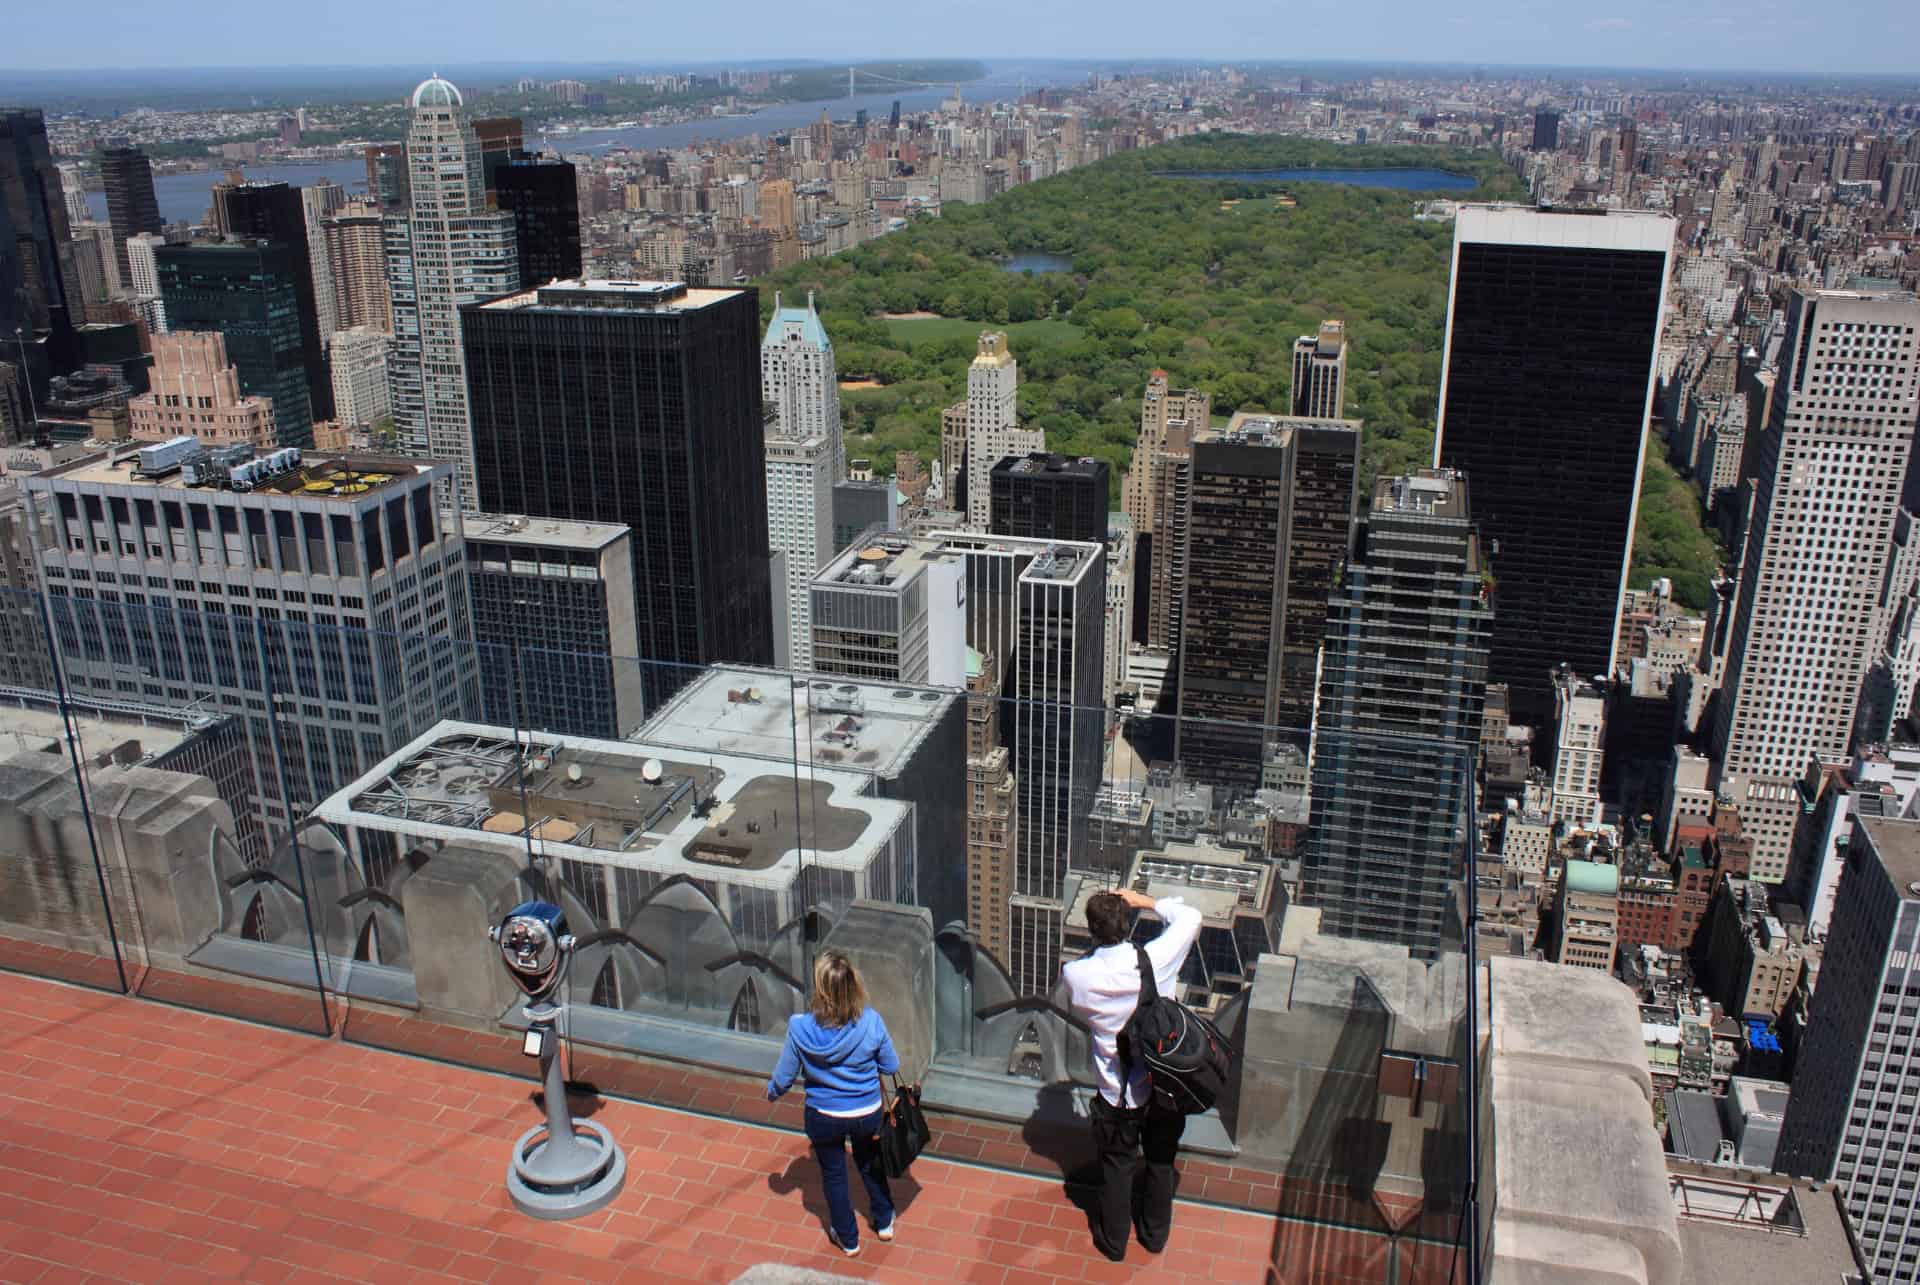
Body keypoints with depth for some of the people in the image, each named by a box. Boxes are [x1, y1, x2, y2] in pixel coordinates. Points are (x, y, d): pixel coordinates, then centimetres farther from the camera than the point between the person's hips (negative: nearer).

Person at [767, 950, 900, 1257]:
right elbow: (892, 1067, -9)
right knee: (870, 1165, 30)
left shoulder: (800, 1028, -26)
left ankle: (848, 1239, 43)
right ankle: (884, 1222, 49)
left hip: (824, 1118, -1)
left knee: (833, 1174, 25)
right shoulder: (871, 1022, -25)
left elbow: (784, 1077, -11)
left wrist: (771, 1091, 12)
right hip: (868, 1114, 1)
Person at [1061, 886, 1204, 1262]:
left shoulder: (1077, 975, -23)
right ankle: (1155, 1233, 46)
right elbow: (1190, 917, -6)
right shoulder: (1155, 960, -24)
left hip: (1117, 1094, -1)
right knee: (1161, 1162, 25)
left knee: (1117, 1168, 23)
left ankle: (1113, 1241, 43)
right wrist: (1146, 902, -1)